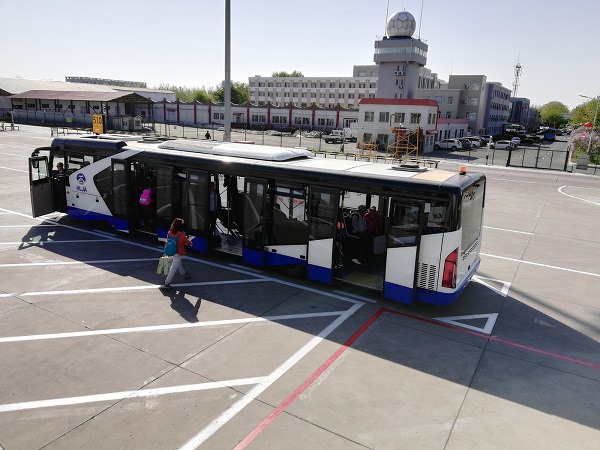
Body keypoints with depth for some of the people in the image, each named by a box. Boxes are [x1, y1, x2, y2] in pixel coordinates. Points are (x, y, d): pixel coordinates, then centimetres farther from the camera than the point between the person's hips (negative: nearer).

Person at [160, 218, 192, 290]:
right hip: (177, 254, -7)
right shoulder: (181, 235, -20)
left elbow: (167, 241, 9)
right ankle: (166, 284, -3)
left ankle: (184, 274, 49)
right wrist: (190, 243, 18)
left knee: (179, 263, 29)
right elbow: (188, 243, -4)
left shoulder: (169, 233, -5)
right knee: (173, 269, -3)